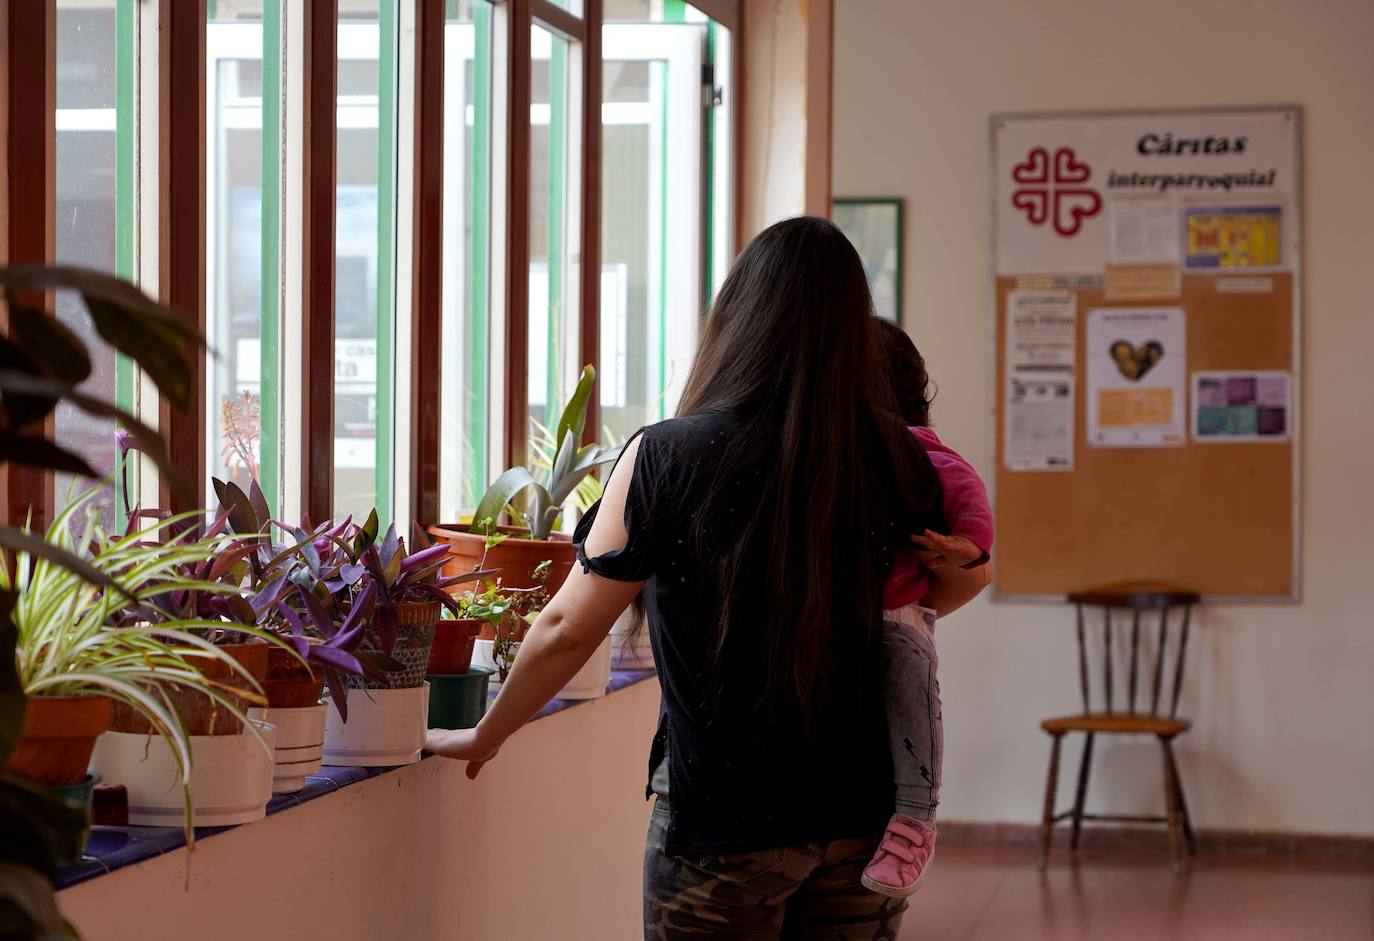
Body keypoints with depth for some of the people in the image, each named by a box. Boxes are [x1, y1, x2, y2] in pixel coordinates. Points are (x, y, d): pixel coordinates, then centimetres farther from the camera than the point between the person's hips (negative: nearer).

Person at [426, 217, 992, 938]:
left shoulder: (665, 458, -13)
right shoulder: (895, 462, -5)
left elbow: (568, 629, -6)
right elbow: (960, 578, 15)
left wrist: (482, 738, 9)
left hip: (722, 830, -3)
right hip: (861, 819, 3)